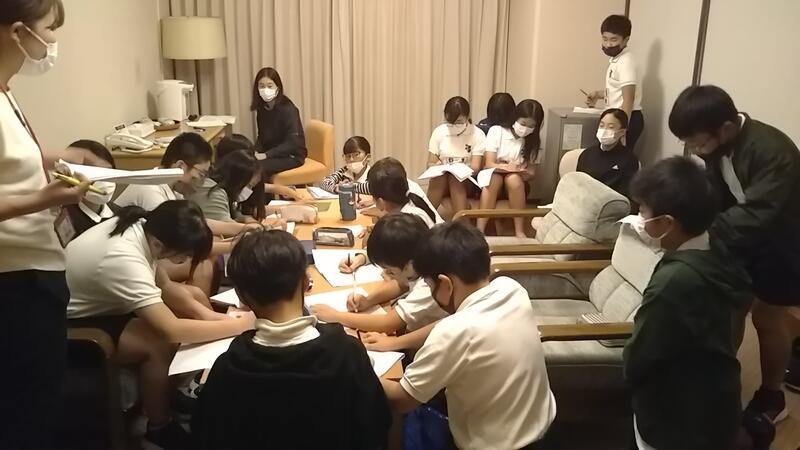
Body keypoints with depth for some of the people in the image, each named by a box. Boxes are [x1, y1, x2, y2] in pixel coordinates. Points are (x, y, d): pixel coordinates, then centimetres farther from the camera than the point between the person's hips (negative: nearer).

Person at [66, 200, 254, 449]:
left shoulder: (142, 227, -12)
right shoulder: (123, 259, -37)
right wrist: (240, 325, -31)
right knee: (161, 343, -26)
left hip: (96, 302, 9)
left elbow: (164, 286, 2)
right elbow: (171, 330, -40)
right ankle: (159, 427, -4)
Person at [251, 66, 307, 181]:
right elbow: (262, 136, 11)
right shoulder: (262, 107, 4)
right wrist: (255, 152, -10)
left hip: (291, 155, -6)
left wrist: (266, 155, -27)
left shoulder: (288, 109, -18)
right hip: (272, 153, 6)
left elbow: (292, 143, -23)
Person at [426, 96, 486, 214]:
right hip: (440, 180, 1)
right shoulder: (438, 132, 1)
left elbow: (475, 168, -11)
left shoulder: (478, 135, -5)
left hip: (467, 182, -1)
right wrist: (438, 166, -21)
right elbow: (430, 164, 3)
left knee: (455, 177, -34)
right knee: (440, 175, -32)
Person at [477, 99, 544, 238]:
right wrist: (506, 167, -34)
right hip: (494, 175, -2)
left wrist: (522, 172, -25)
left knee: (513, 178, -33)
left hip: (518, 182, 2)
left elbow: (531, 172, -1)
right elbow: (489, 164, -14)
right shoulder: (496, 131, -8)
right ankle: (479, 230, -39)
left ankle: (519, 231, -30)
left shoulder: (533, 141, 0)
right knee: (493, 178, -36)